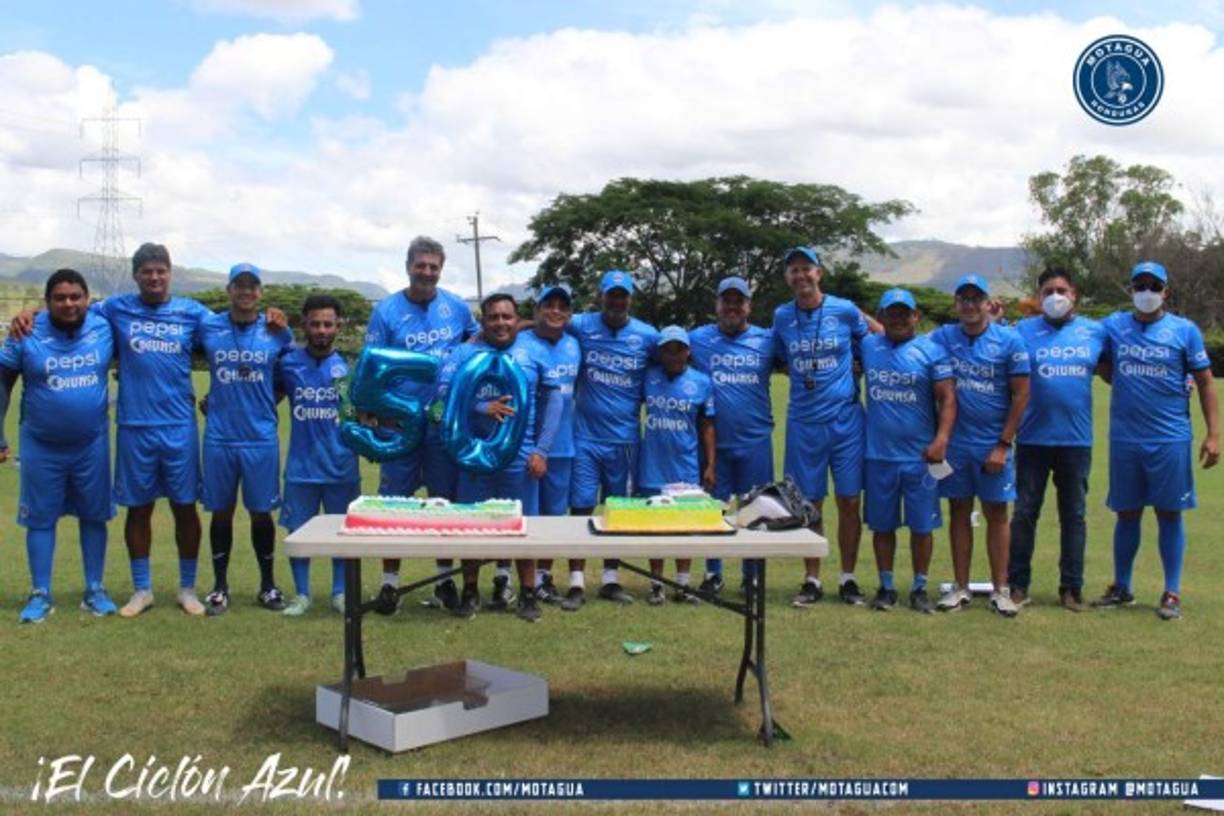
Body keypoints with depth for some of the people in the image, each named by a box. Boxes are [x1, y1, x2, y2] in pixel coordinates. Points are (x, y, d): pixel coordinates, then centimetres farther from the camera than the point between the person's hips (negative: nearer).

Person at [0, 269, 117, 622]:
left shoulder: (104, 327, -6)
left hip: (92, 444, 1)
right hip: (41, 446, -1)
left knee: (94, 516, 9)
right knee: (41, 519, 6)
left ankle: (94, 591, 22)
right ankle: (40, 595, 17)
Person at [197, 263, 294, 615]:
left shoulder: (278, 333, 0)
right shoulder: (207, 327, 0)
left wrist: (263, 403, 8)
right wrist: (212, 400, 7)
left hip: (262, 437, 0)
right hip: (219, 437, 0)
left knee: (261, 512, 6)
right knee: (221, 511, 8)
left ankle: (268, 584, 20)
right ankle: (220, 586, 20)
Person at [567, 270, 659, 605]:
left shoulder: (648, 336, 0)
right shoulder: (581, 326, -4)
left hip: (624, 439, 2)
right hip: (586, 437, -2)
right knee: (581, 509, -1)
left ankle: (610, 580, 23)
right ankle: (576, 584, 7)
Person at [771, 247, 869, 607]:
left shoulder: (845, 311, -1)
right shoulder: (781, 317, 5)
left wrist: (848, 379, 6)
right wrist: (806, 381, 6)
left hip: (846, 419, -1)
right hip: (803, 423, 1)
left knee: (849, 501, 2)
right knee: (809, 504, 7)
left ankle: (848, 579, 16)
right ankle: (812, 581, 18)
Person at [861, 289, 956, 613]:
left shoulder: (932, 350, -2)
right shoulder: (867, 346, 7)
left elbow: (947, 399, -7)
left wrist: (941, 439, -18)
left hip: (920, 455, -2)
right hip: (879, 455, 2)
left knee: (922, 525, 5)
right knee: (882, 525, 9)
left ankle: (920, 588, 17)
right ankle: (886, 587, 21)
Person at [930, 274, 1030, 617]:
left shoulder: (1009, 340, -3)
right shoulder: (941, 338, 2)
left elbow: (1021, 394, -3)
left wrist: (1003, 445, -7)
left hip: (992, 444, -2)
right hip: (954, 443, 2)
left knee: (996, 514, 5)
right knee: (959, 512, 9)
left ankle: (1000, 590, 12)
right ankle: (961, 588, 17)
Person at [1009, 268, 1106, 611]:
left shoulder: (1095, 331, 5)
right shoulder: (1024, 330, 0)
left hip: (1077, 440, 2)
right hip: (1033, 439, -2)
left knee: (1074, 515, 10)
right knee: (1025, 513, 6)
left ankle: (1071, 587, 20)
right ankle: (1017, 584, 16)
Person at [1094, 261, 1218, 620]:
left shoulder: (1185, 330, 1)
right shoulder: (1113, 326, 5)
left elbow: (1205, 383, 2)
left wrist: (1213, 434, -3)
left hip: (1171, 439, -2)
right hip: (1124, 438, 2)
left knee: (1169, 513, 4)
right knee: (1127, 513, 11)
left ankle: (1172, 593, 14)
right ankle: (1121, 587, 23)